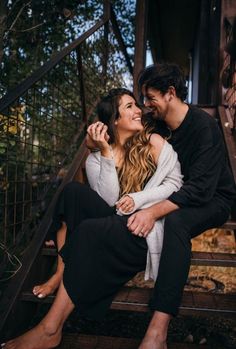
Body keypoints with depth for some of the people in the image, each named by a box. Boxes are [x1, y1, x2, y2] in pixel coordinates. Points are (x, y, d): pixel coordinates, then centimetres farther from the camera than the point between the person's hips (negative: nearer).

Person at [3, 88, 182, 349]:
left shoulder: (154, 143, 6)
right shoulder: (96, 158, 7)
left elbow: (174, 183, 2)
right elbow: (108, 200, -7)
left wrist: (138, 199, -13)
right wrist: (106, 152, -12)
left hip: (144, 228, -3)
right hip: (113, 222, 3)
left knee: (89, 232, -31)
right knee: (73, 192, -21)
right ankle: (60, 273, -23)